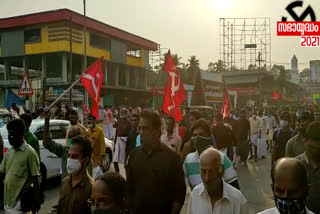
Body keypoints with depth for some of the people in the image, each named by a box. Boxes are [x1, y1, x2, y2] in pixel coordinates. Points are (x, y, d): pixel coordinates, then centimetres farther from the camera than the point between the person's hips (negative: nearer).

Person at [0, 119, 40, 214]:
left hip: (21, 203, -7)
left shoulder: (29, 153, -14)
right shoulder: (9, 152, 6)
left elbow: (35, 180, -12)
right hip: (8, 201, 7)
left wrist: (35, 204, -12)